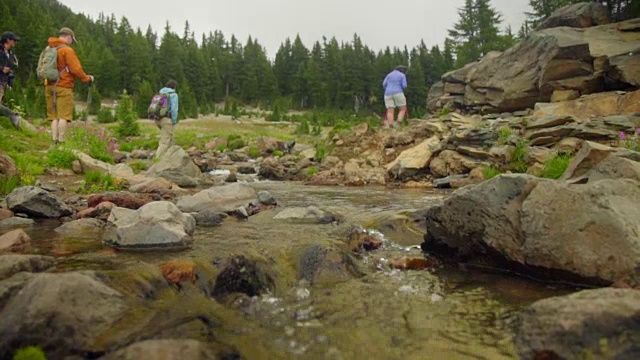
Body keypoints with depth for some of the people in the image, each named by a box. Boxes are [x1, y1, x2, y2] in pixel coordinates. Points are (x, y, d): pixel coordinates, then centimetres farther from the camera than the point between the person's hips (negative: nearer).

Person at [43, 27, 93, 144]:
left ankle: (54, 141, 5)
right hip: (64, 87, -7)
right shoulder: (67, 50, -9)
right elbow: (75, 69, -13)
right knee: (63, 116, -6)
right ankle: (61, 141, -9)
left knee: (54, 116, 8)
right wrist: (87, 78, -1)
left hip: (50, 87, 7)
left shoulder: (48, 49, 15)